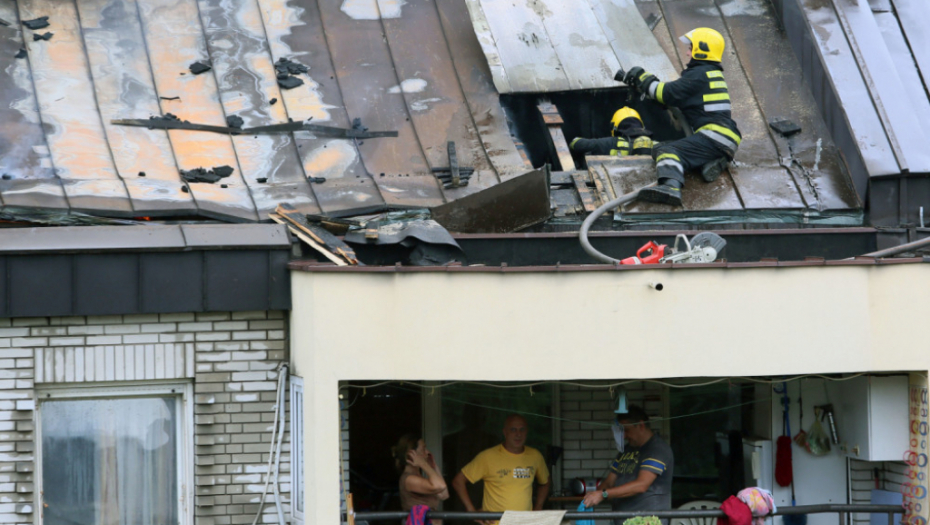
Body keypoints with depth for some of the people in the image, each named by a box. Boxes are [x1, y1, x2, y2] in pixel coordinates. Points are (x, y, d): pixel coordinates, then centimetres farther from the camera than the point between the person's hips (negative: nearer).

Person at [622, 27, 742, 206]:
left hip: (714, 135, -10)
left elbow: (669, 94, -8)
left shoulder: (699, 75, -2)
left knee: (668, 150, -26)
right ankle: (714, 162, -4)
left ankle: (670, 185, -56)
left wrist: (643, 78, 6)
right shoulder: (713, 74, 29)